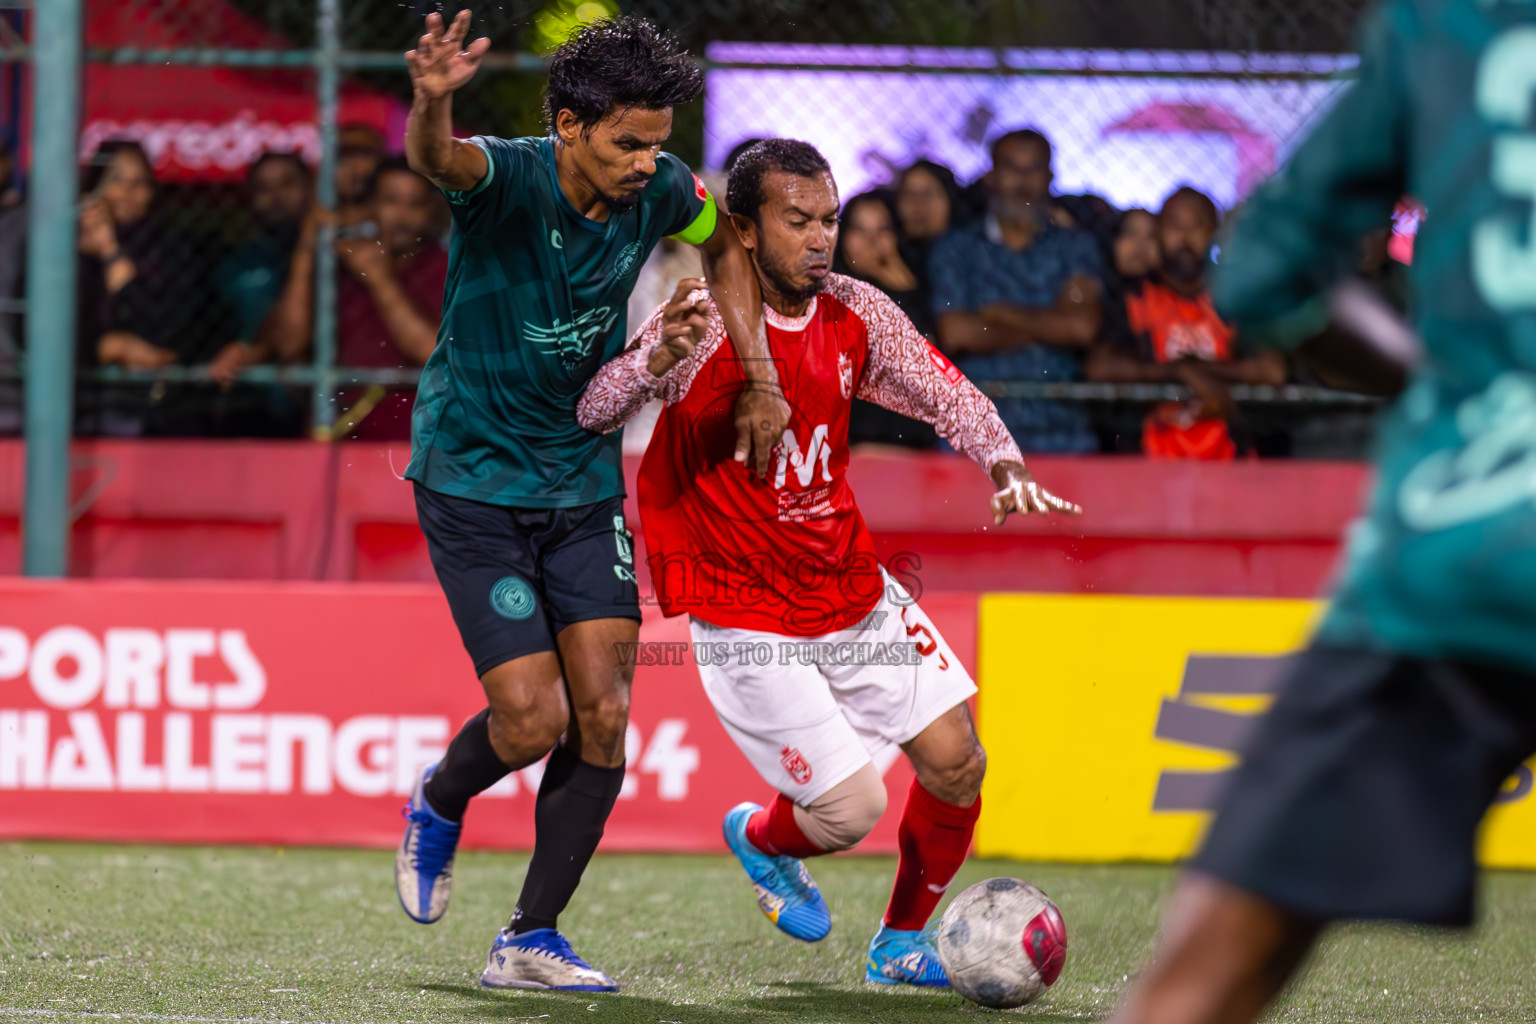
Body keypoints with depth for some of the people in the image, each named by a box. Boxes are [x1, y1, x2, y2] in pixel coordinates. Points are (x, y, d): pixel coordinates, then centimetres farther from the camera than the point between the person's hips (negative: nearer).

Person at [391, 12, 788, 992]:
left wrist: (760, 379, 9)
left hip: (585, 484, 5)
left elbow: (725, 245, 16)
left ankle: (530, 940, 11)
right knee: (533, 721, -10)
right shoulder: (508, 180, -22)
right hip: (473, 480, -5)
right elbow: (438, 160, -47)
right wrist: (432, 103, -71)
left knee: (603, 716, -2)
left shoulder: (658, 191, -7)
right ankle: (439, 806, 25)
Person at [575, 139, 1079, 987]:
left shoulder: (856, 314, -4)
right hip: (744, 620, -6)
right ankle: (760, 838, 25)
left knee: (956, 762, -1)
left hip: (854, 591, 6)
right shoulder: (706, 324, -19)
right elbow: (594, 412, -28)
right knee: (850, 806, -11)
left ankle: (901, 947, 23)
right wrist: (658, 360, -49)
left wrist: (1007, 469, -17)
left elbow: (949, 397, 3)